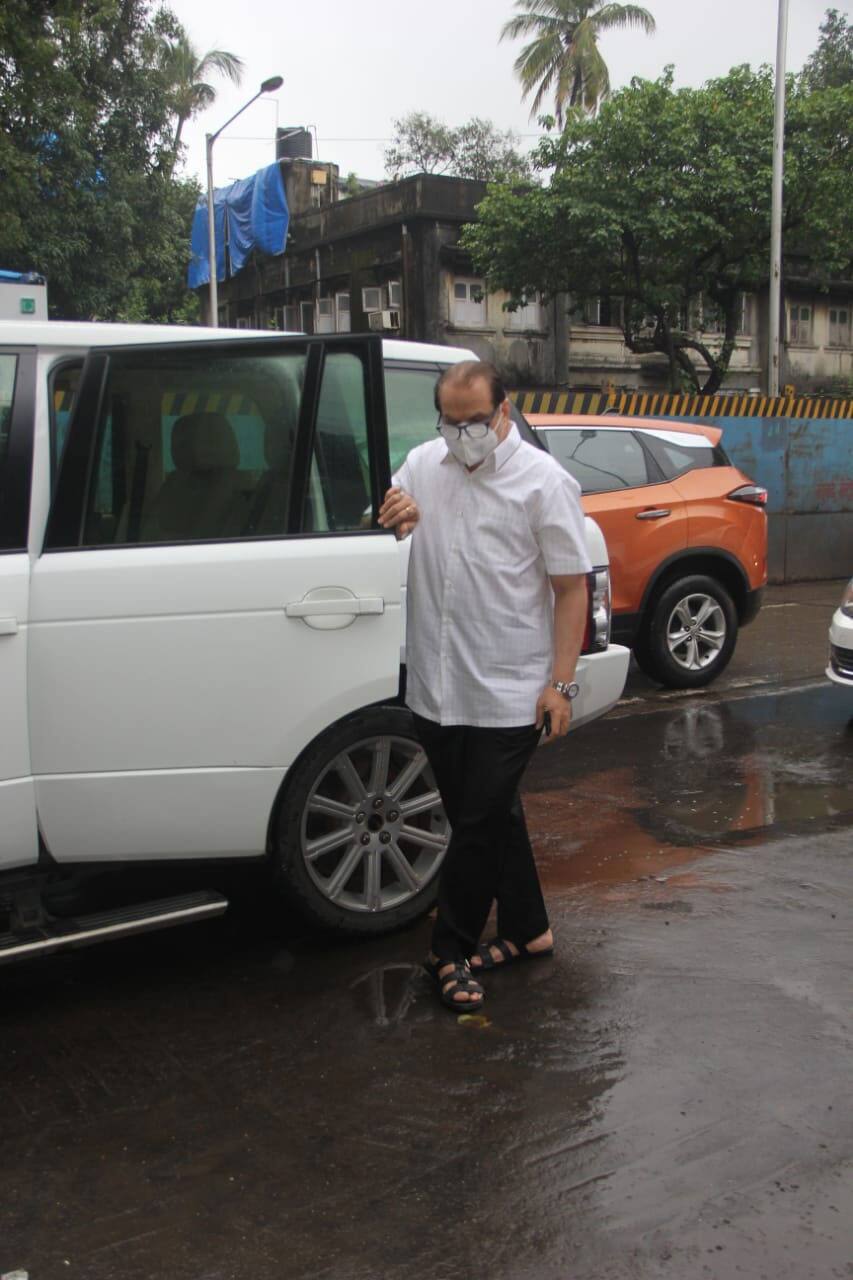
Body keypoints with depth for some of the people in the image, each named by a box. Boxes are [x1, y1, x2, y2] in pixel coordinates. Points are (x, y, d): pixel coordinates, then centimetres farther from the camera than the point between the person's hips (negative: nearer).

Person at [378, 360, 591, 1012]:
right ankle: (527, 930, 33)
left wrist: (561, 683, -13)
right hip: (437, 687, 6)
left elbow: (571, 586, -7)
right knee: (492, 815, 17)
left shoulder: (543, 481, -6)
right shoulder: (422, 464, 9)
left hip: (510, 694, -5)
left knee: (480, 823, -2)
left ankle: (452, 952, 13)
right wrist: (392, 518, -5)